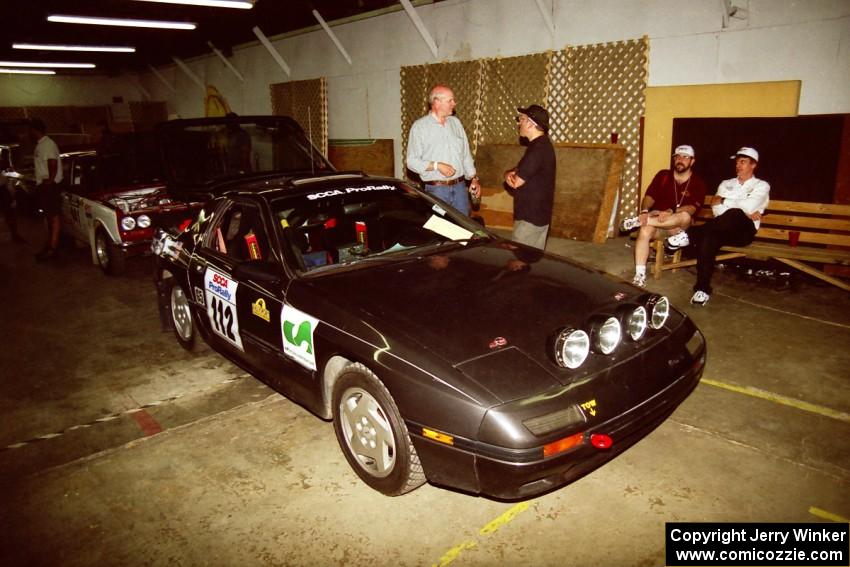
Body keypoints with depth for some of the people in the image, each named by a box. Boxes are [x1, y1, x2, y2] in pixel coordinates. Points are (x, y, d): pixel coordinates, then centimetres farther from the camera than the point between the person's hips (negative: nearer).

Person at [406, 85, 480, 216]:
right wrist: (437, 165, -19)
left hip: (460, 187, 5)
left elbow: (466, 154, 17)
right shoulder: (419, 126, -5)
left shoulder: (455, 122, 12)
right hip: (436, 190, -5)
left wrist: (473, 178, 10)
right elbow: (412, 161, -10)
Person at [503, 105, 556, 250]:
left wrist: (508, 175, 1)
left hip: (530, 217, -10)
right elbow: (523, 169, 17)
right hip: (538, 214, 10)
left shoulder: (537, 150, -22)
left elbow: (516, 182, -21)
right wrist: (511, 173, -5)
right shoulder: (542, 144, 12)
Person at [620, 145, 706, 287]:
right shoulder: (663, 175, 9)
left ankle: (640, 221, -33)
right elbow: (649, 196, -1)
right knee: (645, 231, -34)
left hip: (679, 224, -1)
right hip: (656, 217, 1)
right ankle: (640, 274, -38)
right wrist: (645, 211, -23)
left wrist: (670, 214, -32)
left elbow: (692, 208, -13)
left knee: (685, 216, -37)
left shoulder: (698, 183, 1)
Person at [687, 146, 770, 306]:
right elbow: (716, 210, 7)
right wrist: (745, 212, -4)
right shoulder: (726, 184, 25)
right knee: (707, 239, -34)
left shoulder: (761, 185, 14)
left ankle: (690, 234, -34)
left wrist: (723, 201, 1)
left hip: (744, 231, -3)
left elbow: (749, 207, -8)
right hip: (723, 229, 3)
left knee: (735, 215, -39)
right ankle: (703, 289, -35)